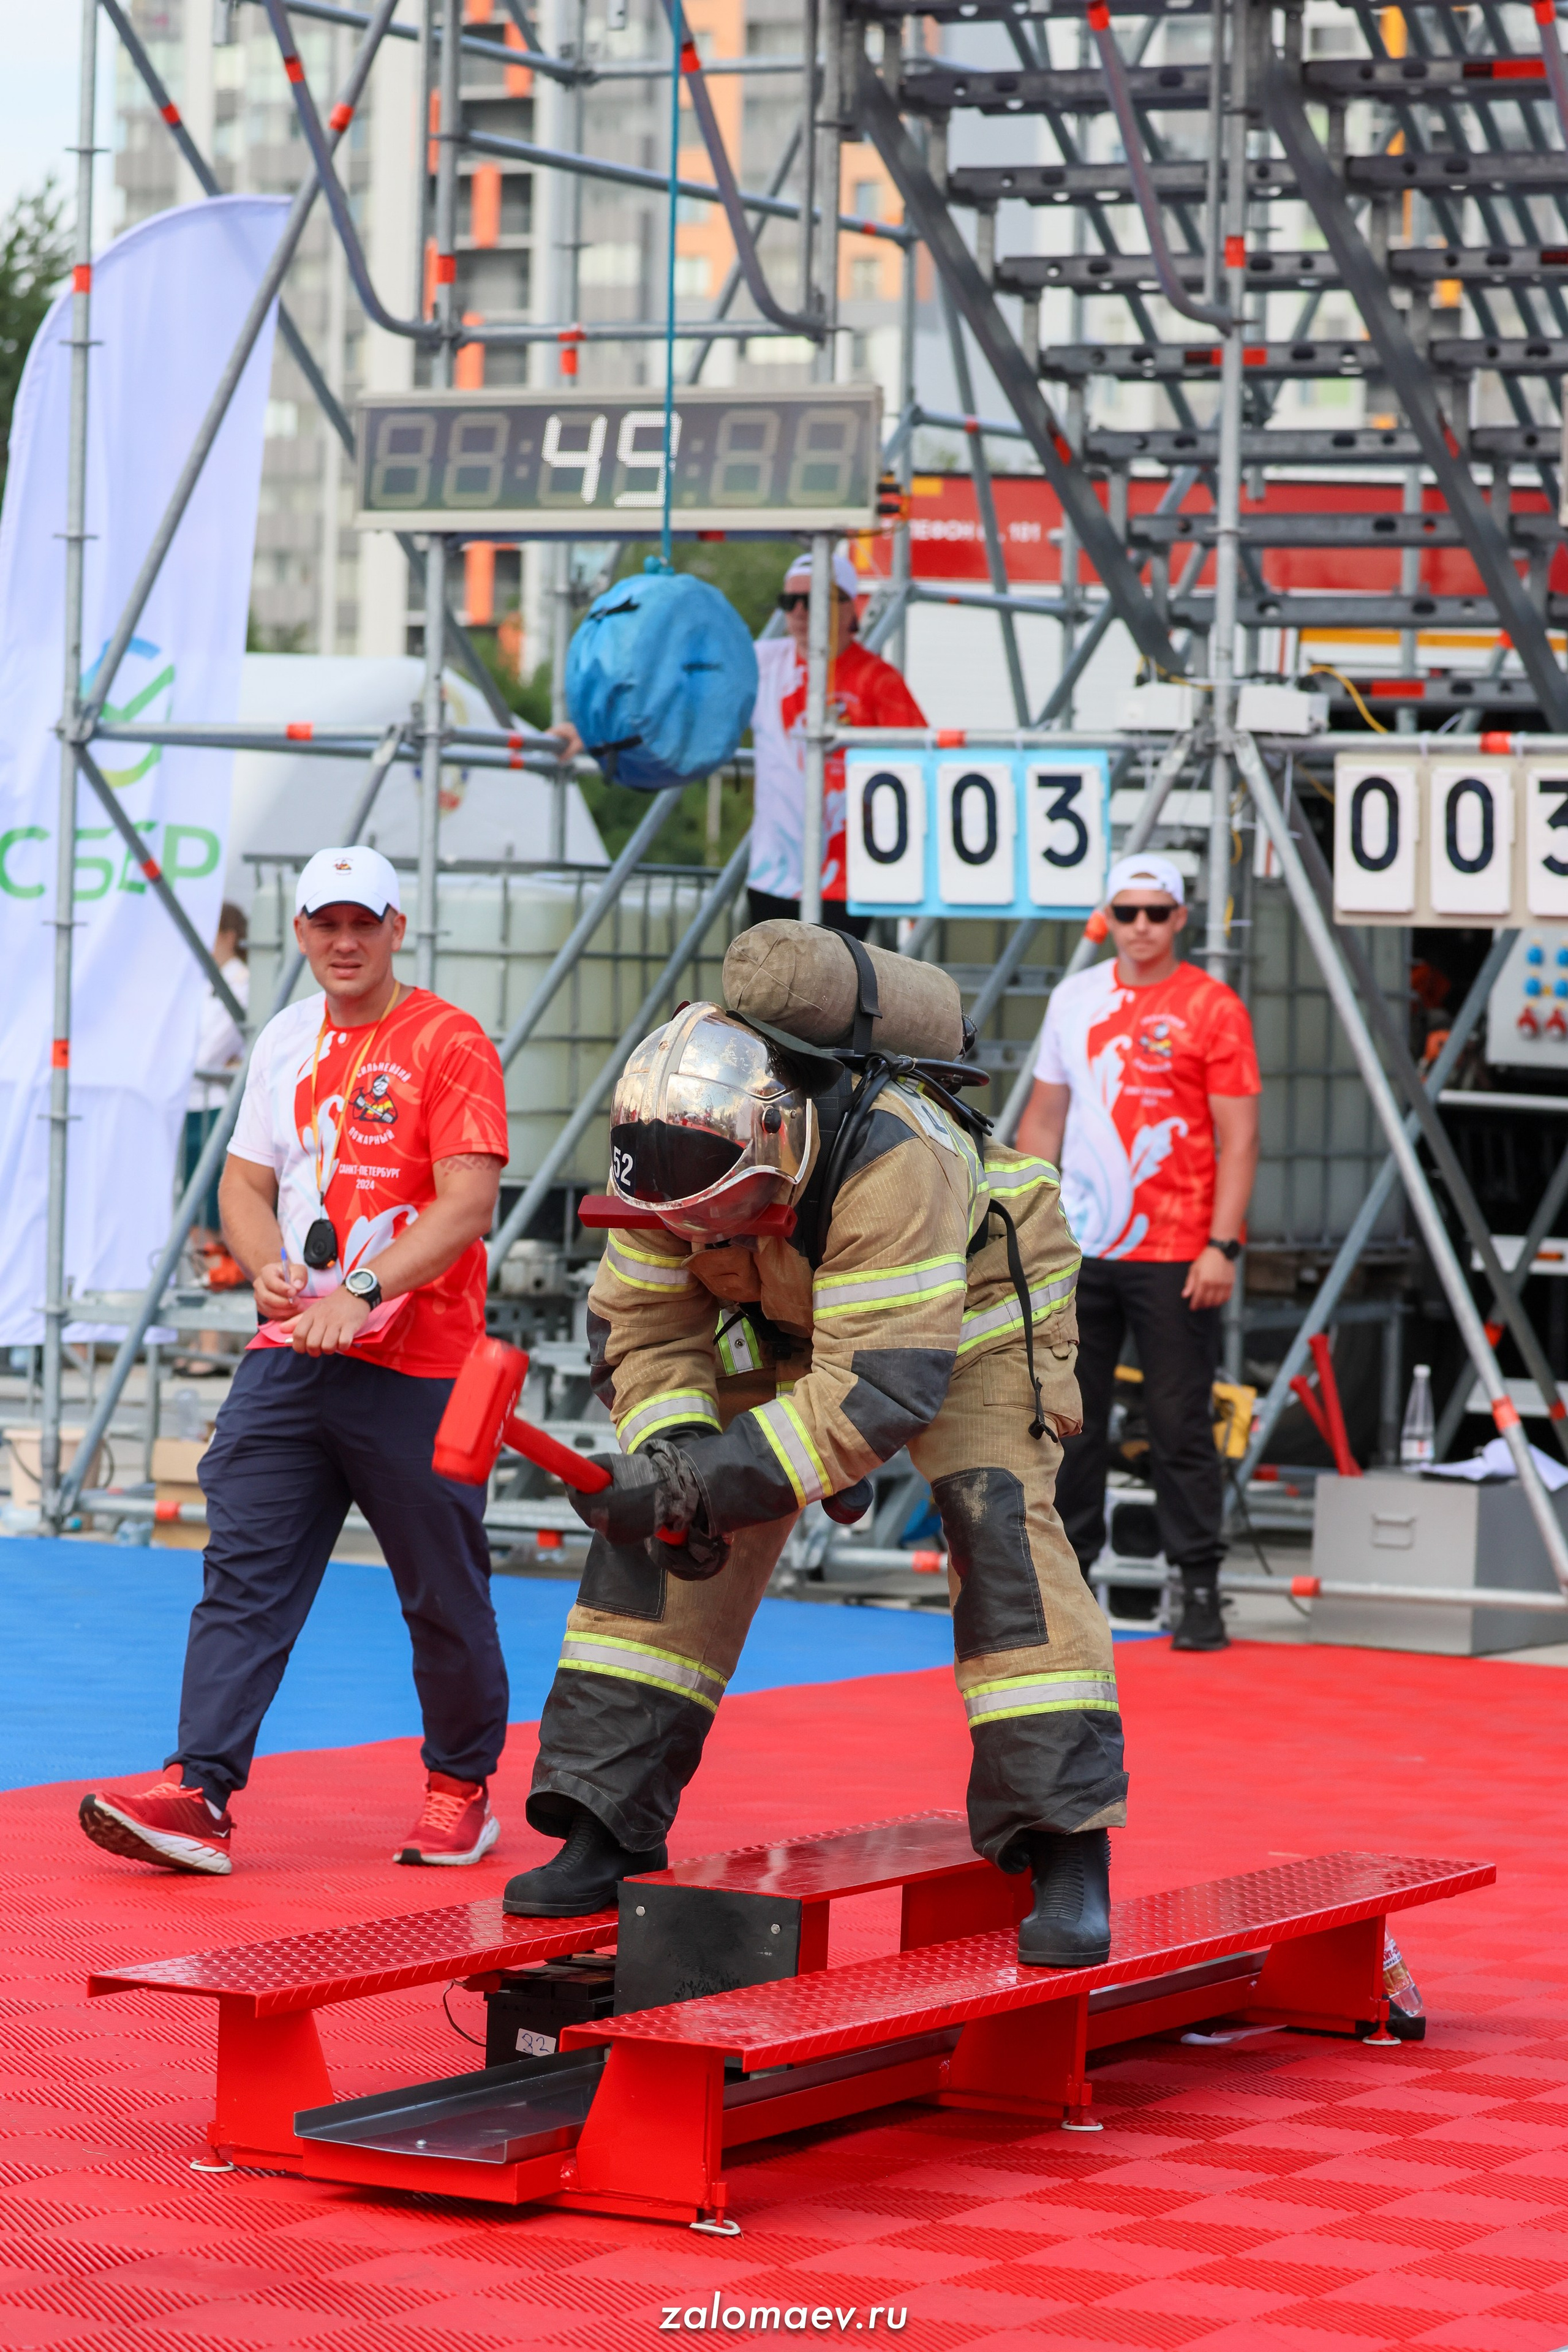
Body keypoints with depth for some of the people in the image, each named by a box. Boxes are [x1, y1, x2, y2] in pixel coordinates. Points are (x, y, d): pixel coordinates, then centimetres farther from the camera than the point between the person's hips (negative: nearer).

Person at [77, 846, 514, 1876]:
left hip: (416, 1366, -5)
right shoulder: (285, 1043, 13)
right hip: (290, 1355, 5)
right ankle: (201, 1795, -12)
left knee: (445, 1595, 4)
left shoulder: (449, 1043, -6)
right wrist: (267, 1265, -6)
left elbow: (466, 1204, -15)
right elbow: (246, 1181, 16)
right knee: (244, 1572, -6)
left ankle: (462, 1791, 21)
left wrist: (363, 1295, -26)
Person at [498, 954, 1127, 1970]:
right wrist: (671, 1450, -34)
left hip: (969, 1303, -5)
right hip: (788, 1320, 5)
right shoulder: (678, 1156, -25)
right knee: (661, 1518, -7)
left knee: (999, 1516, -25)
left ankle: (1069, 1850, -21)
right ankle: (606, 1827, 0)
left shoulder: (891, 1160, -43)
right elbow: (643, 1325, -15)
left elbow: (884, 1387, -45)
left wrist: (710, 1476, -49)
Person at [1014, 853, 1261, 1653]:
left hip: (1175, 1255, -4)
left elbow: (1239, 1138, -6)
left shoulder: (1211, 1007, -4)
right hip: (1079, 1250, 5)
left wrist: (1222, 1244, -14)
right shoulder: (1075, 999, 10)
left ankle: (1201, 1591, 4)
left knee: (1180, 1424, -2)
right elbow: (1044, 1115, 18)